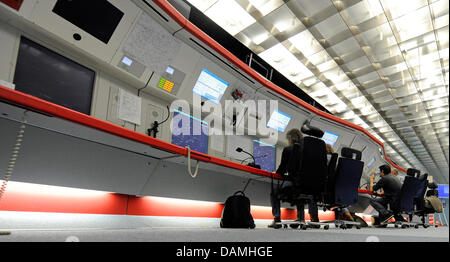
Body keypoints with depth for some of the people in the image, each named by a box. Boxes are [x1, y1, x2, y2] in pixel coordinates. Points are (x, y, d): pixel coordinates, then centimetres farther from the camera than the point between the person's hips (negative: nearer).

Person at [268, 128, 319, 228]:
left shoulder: (288, 150, -5)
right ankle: (301, 217, 34)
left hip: (292, 182, -5)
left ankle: (277, 219, 11)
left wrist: (276, 173, 20)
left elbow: (282, 169, -3)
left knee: (274, 191, 21)